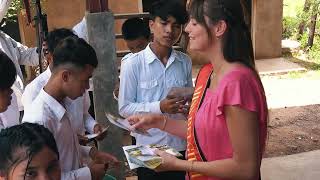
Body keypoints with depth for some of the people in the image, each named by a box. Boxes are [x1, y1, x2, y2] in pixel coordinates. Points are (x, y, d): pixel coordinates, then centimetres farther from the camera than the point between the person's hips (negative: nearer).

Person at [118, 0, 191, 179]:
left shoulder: (185, 62, 0)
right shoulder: (133, 64, -11)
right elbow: (124, 107, -9)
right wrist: (159, 107, -20)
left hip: (181, 146, 3)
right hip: (149, 148, -3)